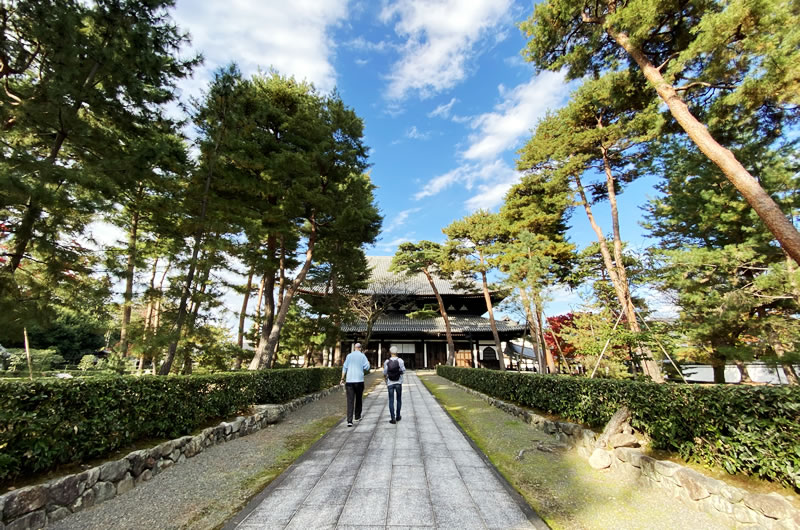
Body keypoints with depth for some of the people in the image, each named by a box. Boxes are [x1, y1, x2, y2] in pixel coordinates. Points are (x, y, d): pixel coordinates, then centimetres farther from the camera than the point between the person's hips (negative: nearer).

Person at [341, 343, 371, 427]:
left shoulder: (349, 355, 6)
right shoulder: (362, 356, 0)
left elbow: (344, 368, 4)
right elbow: (366, 367, -5)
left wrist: (342, 378, 7)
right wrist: (368, 363, 15)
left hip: (349, 380, 1)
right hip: (359, 380, -1)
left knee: (350, 401, -2)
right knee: (358, 399, 18)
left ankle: (349, 421, -10)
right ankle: (357, 417, 29)